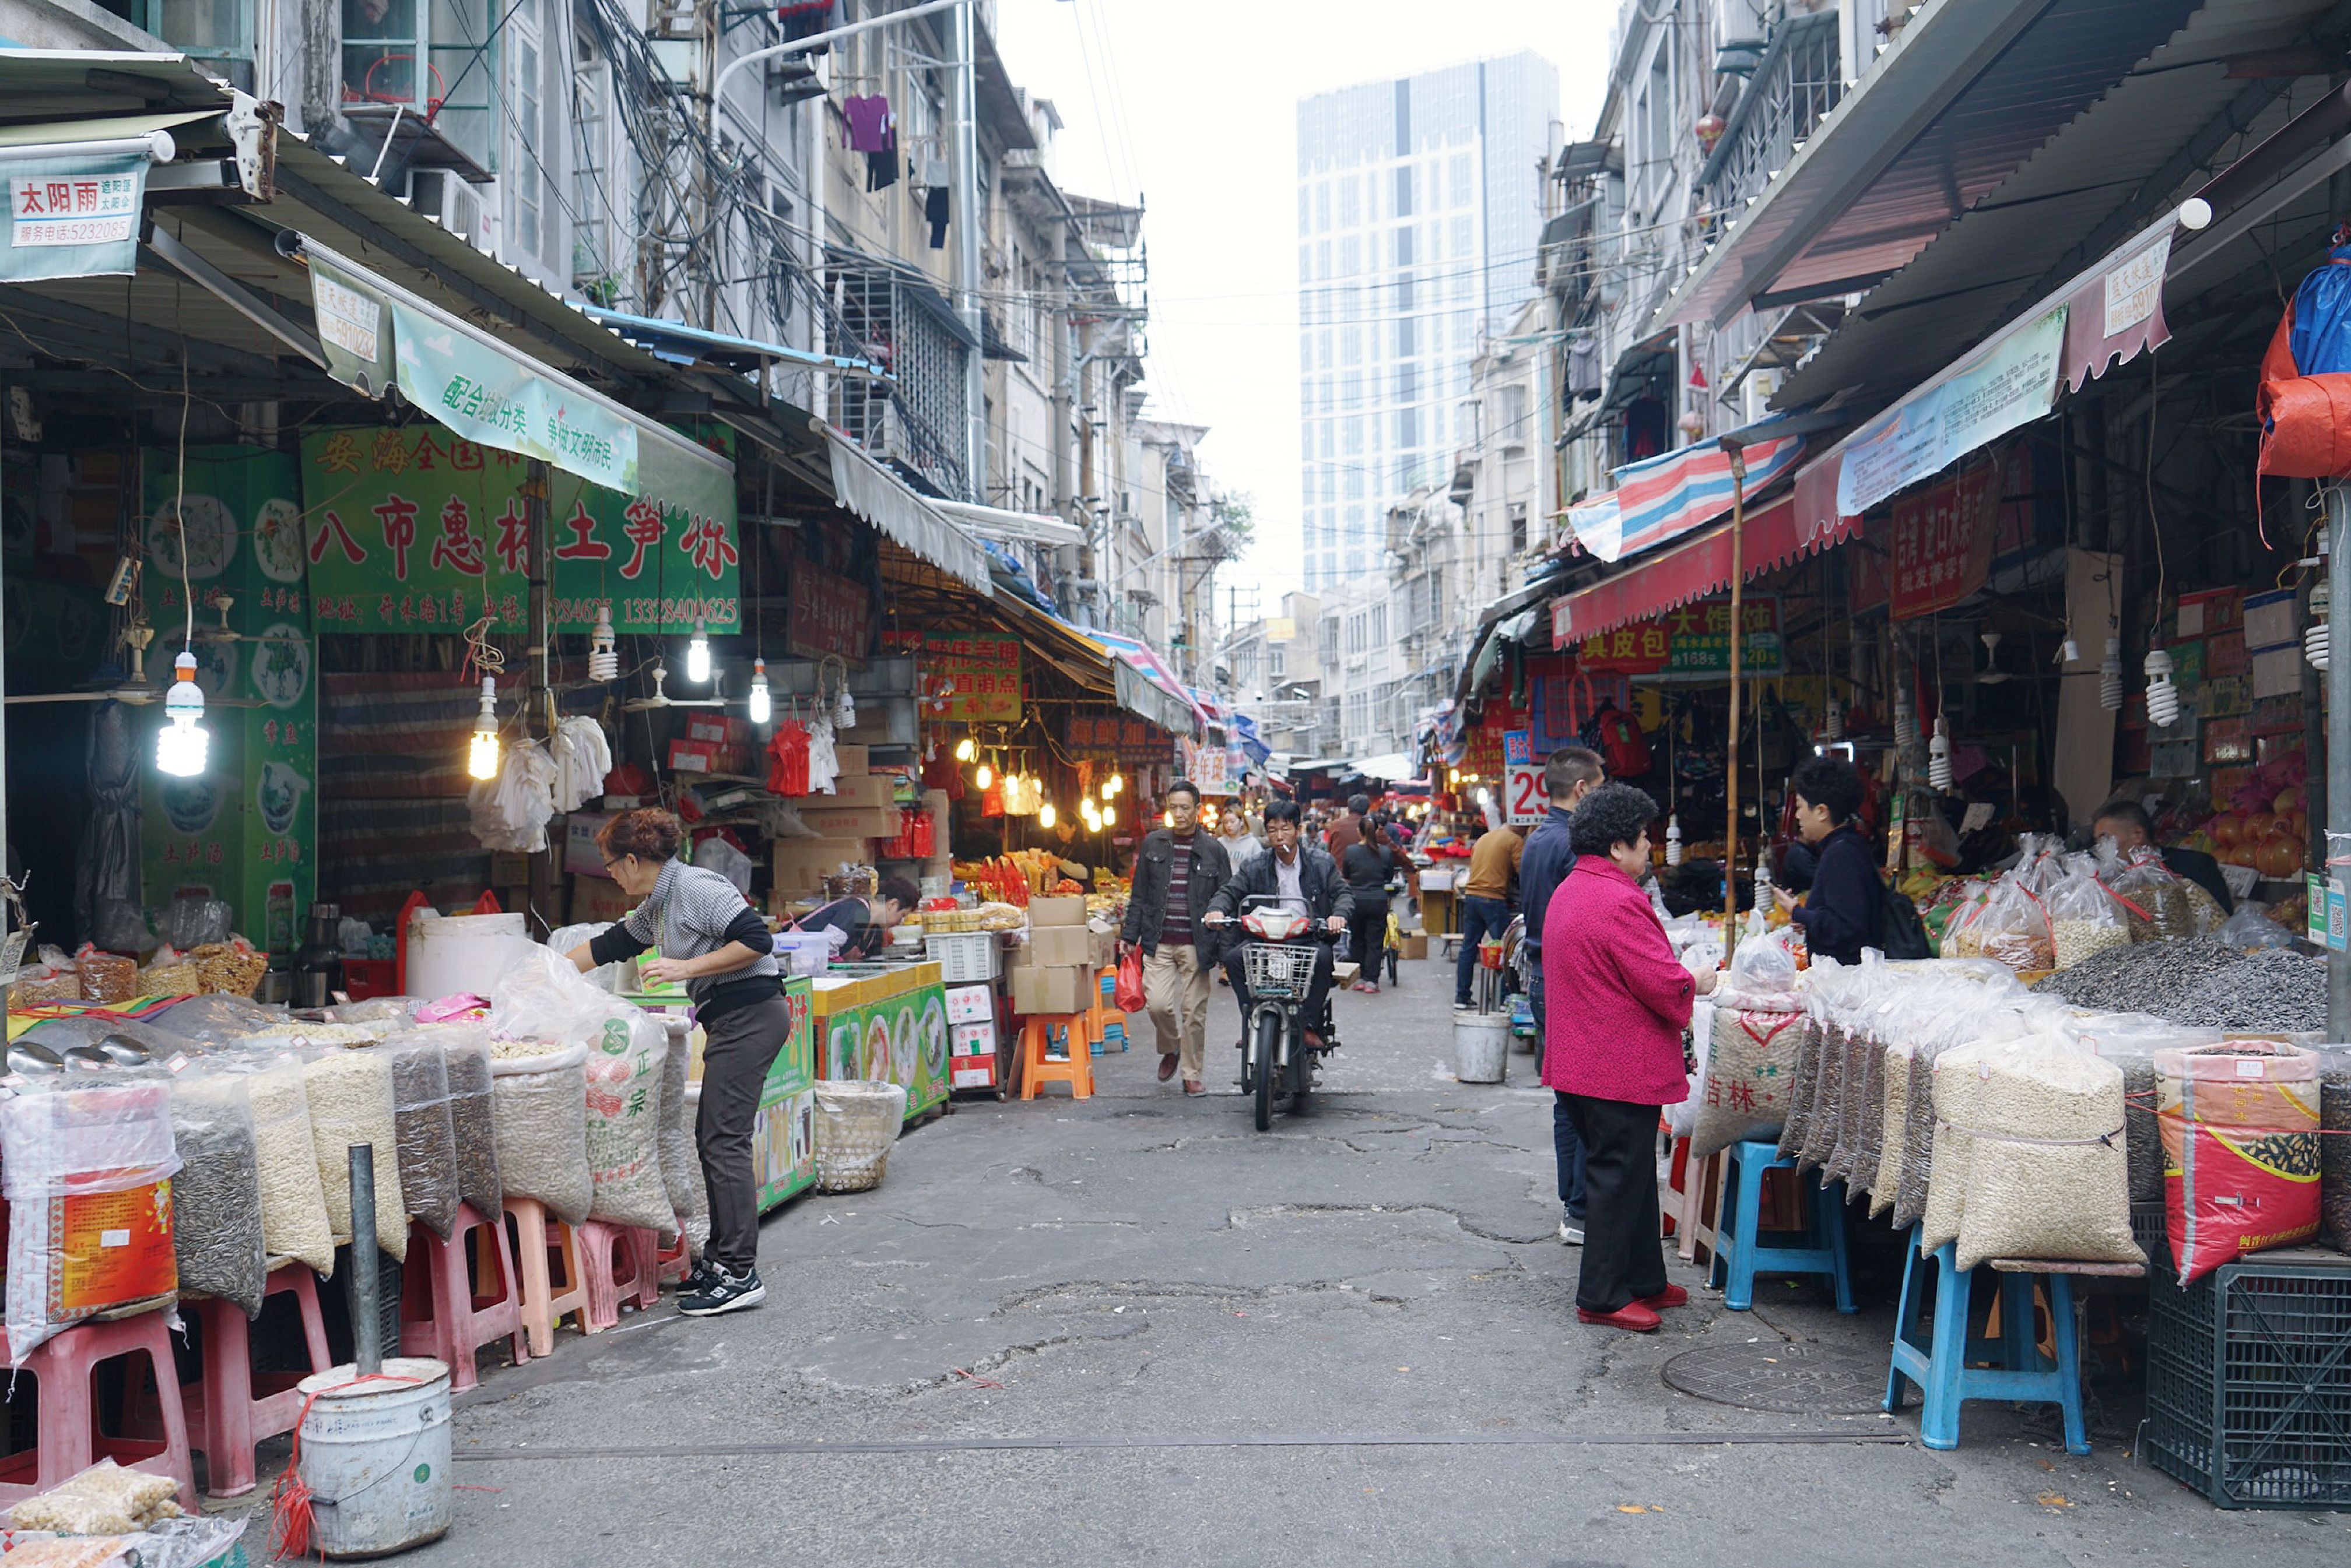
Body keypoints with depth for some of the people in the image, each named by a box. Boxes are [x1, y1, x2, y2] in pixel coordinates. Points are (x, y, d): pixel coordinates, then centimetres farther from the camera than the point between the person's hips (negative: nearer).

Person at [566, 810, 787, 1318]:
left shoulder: (696, 888, -13)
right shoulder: (655, 908, 18)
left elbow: (755, 940, -20)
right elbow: (607, 945, 31)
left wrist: (687, 968, -17)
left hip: (750, 1015, -10)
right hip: (730, 1022, 10)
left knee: (724, 1141, -9)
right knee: (712, 1138, 12)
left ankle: (740, 1274, -6)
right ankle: (721, 1257, 20)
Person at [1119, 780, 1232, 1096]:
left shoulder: (1212, 849, 3)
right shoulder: (1153, 843, 7)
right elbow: (1139, 894, 11)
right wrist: (1129, 935, 6)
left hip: (1195, 943, -1)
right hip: (1158, 942, 1)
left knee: (1194, 1011, 2)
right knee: (1158, 1003, -11)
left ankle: (1192, 1075, 17)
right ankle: (1170, 1048, 20)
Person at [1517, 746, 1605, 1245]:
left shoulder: (1535, 840, 13)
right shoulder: (1574, 843, -18)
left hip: (1542, 976, 10)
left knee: (1566, 1096, 16)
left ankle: (1572, 1201, 24)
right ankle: (1583, 1214, -1)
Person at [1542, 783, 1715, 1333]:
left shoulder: (1568, 893, 12)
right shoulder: (1619, 904, -21)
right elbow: (1665, 984, -22)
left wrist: (1682, 981, 19)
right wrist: (1699, 983, -1)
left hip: (1580, 1058, 10)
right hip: (1621, 1068, -10)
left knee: (1630, 1175, 18)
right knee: (1620, 1179, -1)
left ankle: (1644, 1280, 28)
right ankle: (1601, 1297, 6)